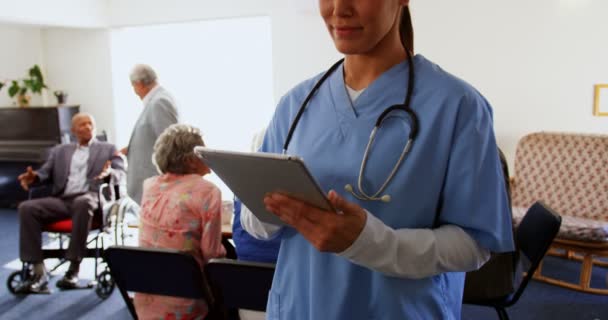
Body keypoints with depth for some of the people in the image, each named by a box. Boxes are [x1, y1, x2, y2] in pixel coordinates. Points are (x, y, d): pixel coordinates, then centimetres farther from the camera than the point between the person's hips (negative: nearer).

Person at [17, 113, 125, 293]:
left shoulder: (108, 149, 20)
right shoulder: (59, 151, 28)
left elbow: (121, 174, 6)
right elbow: (45, 172, 17)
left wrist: (109, 173, -18)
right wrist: (34, 177, -8)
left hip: (89, 198, -3)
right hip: (61, 200, 4)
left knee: (83, 203, -39)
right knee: (27, 208, -23)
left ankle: (73, 270, -33)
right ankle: (39, 274, -23)